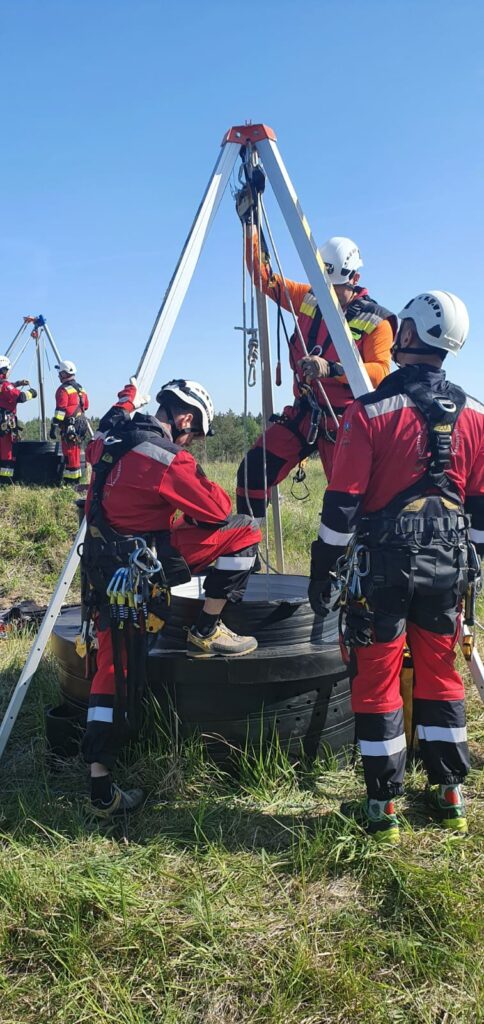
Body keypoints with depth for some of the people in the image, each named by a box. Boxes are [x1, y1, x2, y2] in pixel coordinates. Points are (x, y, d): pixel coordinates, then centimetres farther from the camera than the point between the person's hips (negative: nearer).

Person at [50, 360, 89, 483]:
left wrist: (53, 427, -17)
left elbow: (60, 410, -17)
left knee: (69, 454, -7)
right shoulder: (80, 388, 15)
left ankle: (71, 481, -7)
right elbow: (85, 406, 21)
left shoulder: (63, 389, -11)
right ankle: (75, 479, 21)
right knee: (75, 453, 15)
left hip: (68, 427, -9)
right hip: (81, 425, 9)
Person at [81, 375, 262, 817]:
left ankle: (102, 790, 13)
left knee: (112, 671, 11)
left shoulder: (111, 438, 7)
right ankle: (207, 633, 7)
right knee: (242, 532, -1)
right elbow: (219, 510, -10)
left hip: (105, 563, 8)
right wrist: (209, 489, 10)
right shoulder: (167, 457, -16)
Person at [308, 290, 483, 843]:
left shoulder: (369, 411, -11)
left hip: (382, 564, -4)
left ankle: (382, 807, 13)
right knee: (440, 675, 16)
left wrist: (322, 568, -2)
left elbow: (342, 503, -11)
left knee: (377, 681, 5)